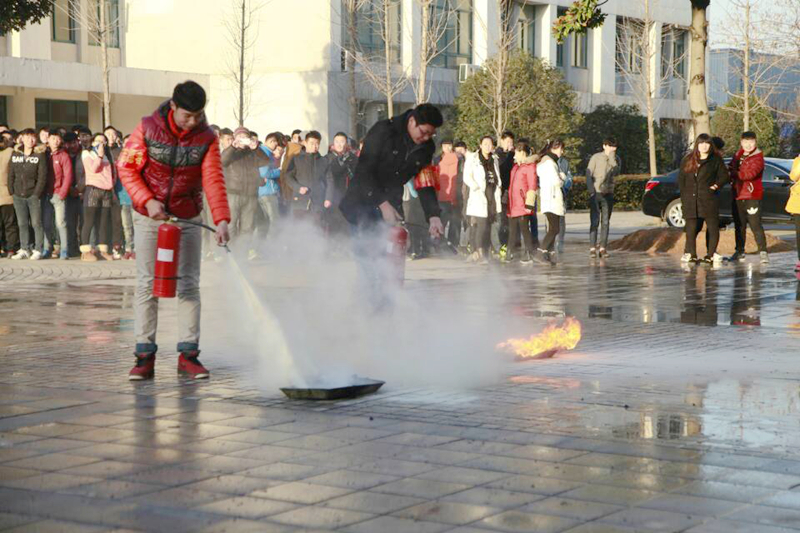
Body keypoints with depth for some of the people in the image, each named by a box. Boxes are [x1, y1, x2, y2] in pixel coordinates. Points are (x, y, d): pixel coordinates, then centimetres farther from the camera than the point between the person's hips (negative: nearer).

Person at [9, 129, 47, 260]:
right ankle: (24, 249, 13)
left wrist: (37, 194, -12)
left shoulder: (40, 155, -2)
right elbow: (11, 174, 12)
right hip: (19, 196, 4)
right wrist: (11, 191, 3)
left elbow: (42, 176, -6)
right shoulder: (15, 154, 10)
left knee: (36, 223, -4)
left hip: (33, 195, -4)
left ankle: (38, 250, 1)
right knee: (22, 224, 7)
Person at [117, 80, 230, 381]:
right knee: (147, 285, -2)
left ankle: (188, 354, 7)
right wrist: (147, 201, -19)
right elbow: (126, 166, -7)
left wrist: (221, 219, -29)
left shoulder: (207, 138, -8)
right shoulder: (148, 128, -10)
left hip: (187, 219, 1)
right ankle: (145, 355, 2)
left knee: (189, 285, 1)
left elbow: (213, 180, -16)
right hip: (149, 217, -1)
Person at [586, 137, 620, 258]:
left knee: (605, 222, 2)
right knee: (594, 222, -7)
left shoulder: (616, 159, 7)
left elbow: (616, 173, -11)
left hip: (608, 195, 3)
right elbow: (588, 175, -4)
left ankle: (603, 248, 5)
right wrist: (591, 191, -11)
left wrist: (612, 157, -17)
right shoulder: (596, 158, -2)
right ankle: (592, 248, -7)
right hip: (596, 193, -3)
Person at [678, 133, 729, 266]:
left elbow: (724, 176, 7)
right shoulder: (688, 160, 12)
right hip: (691, 200, 2)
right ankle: (690, 254, 9)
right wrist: (684, 195, 5)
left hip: (709, 200, -2)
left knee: (713, 227, -3)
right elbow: (681, 179, 14)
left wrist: (716, 185, -7)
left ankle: (711, 254, 5)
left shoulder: (716, 160, 6)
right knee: (691, 228, 0)